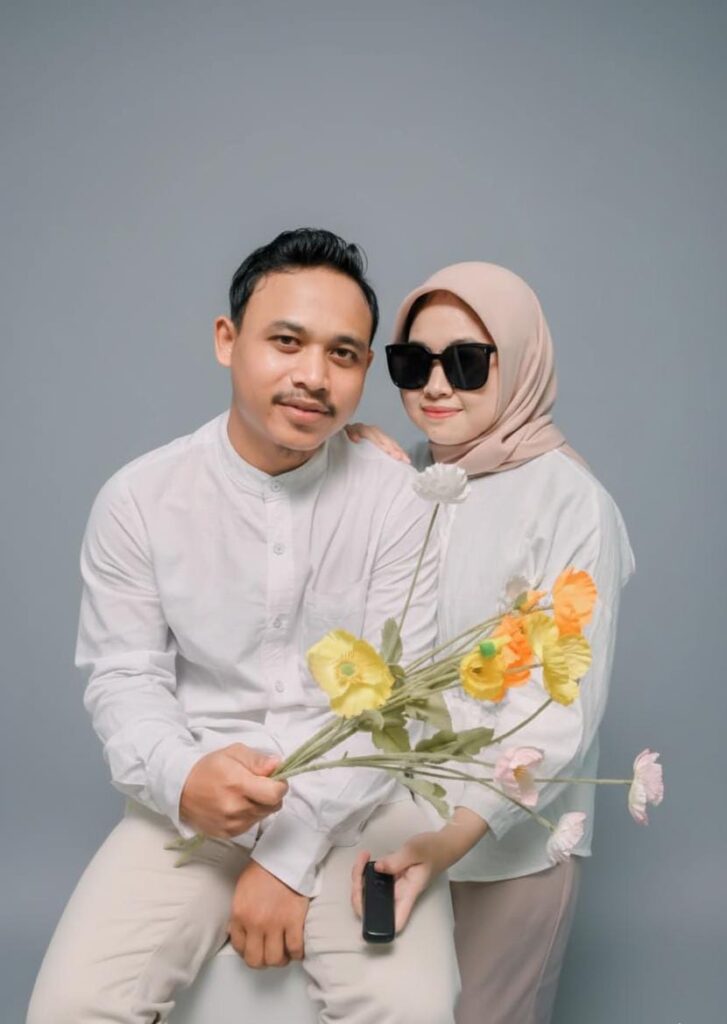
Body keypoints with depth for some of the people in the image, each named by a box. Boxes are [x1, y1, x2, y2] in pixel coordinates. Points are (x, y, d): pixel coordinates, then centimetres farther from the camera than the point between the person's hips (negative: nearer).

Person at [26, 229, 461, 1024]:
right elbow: (125, 677, -2)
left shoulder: (399, 502, -7)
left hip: (357, 799, 0)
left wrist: (292, 854, -15)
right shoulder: (137, 499, -5)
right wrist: (180, 777, -23)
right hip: (196, 804, 1)